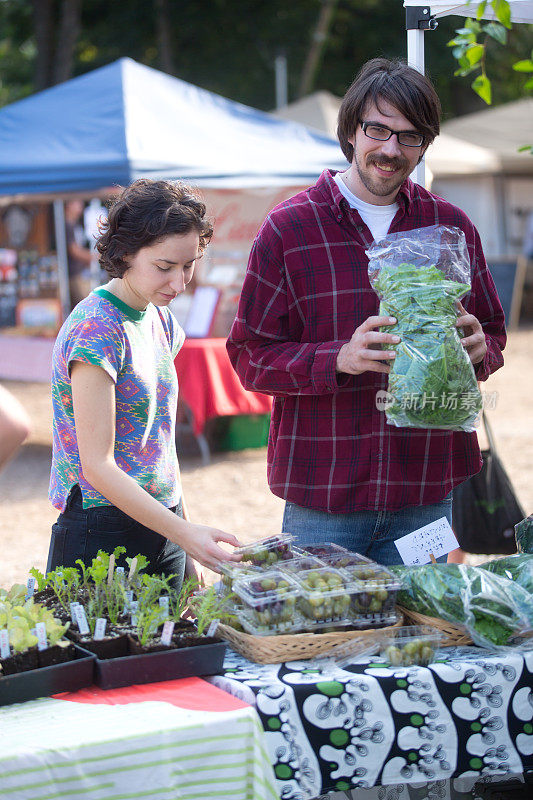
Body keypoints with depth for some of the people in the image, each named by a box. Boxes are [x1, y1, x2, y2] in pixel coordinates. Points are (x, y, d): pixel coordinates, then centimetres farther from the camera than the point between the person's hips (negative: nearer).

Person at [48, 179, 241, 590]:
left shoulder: (160, 320, 9)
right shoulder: (95, 329, -16)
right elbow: (97, 464, -19)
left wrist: (191, 555, 15)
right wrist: (182, 532, -27)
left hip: (163, 520, 8)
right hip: (103, 531, -8)